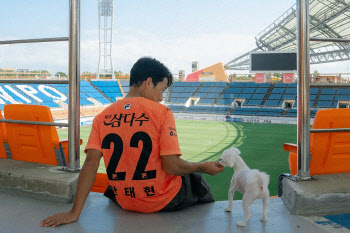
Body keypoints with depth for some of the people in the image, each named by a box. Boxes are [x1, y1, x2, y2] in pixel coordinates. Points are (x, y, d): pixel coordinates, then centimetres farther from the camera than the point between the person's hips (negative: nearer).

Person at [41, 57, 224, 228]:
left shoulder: (102, 117, -3)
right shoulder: (161, 112, -15)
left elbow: (90, 164, -10)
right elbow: (172, 166, -19)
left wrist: (74, 213, -9)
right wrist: (204, 167, -1)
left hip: (124, 203, 5)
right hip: (165, 202, -4)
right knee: (196, 178, 27)